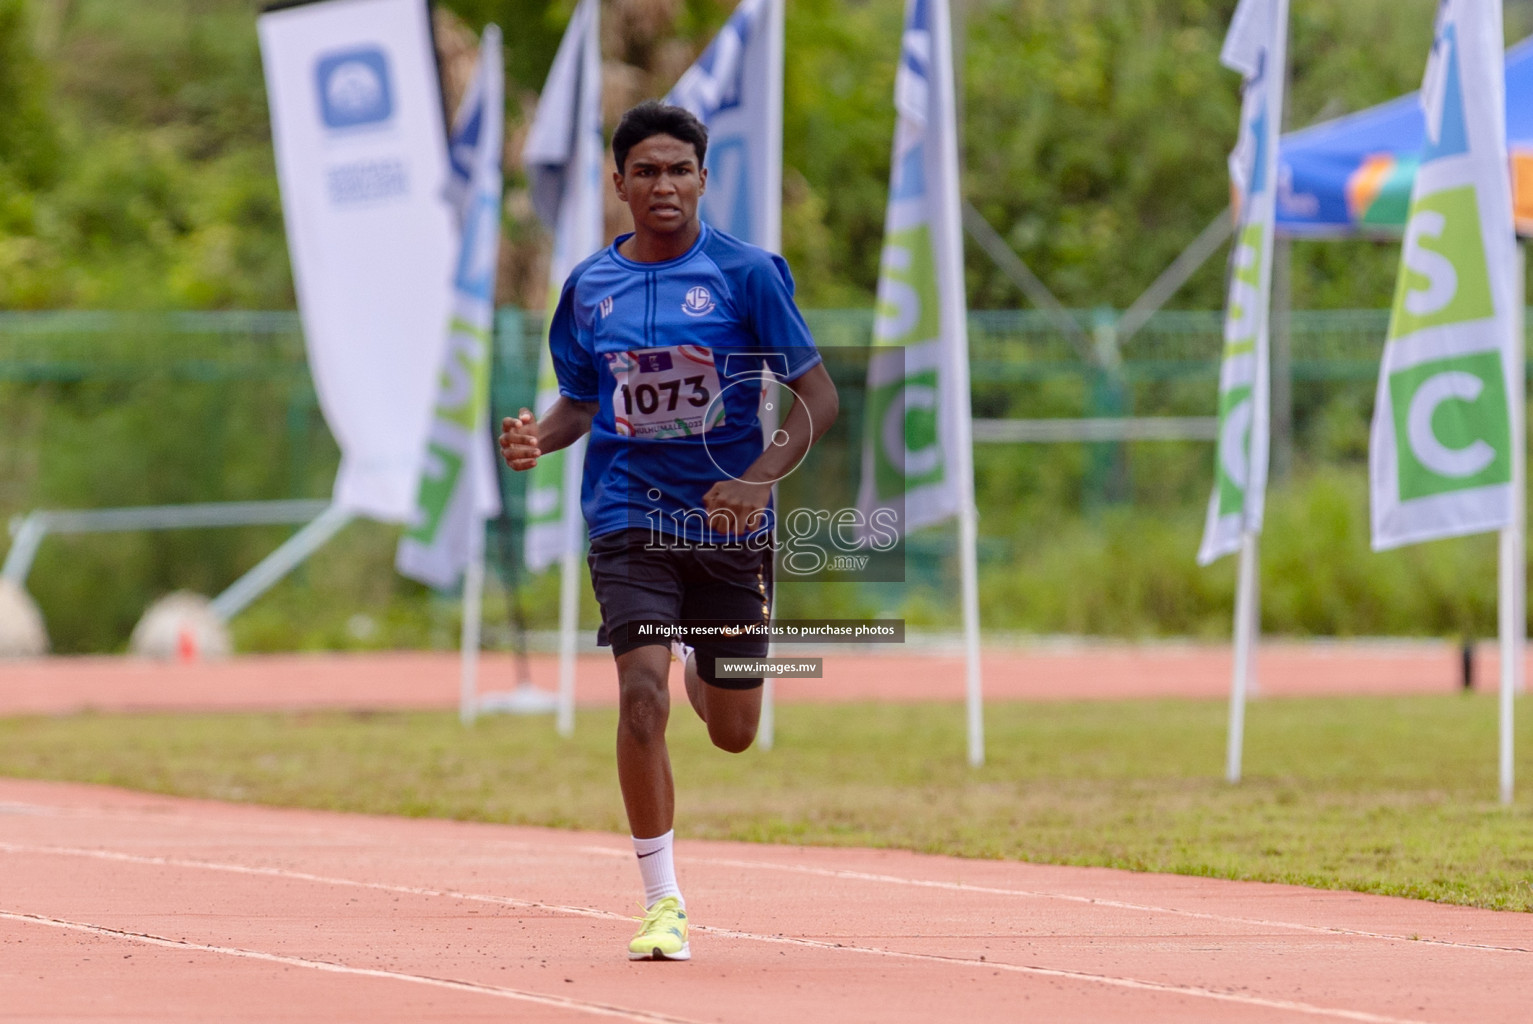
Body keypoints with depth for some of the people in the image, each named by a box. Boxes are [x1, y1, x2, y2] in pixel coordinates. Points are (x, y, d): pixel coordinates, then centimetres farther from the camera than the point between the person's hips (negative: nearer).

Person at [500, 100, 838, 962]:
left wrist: (757, 481, -20)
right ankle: (663, 902, -8)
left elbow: (819, 397, -6)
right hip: (630, 522, 1)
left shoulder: (746, 272, -6)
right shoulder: (590, 286, 3)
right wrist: (539, 437, -7)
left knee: (733, 731, 8)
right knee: (641, 695, -19)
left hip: (730, 526, -1)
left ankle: (702, 668, 48)